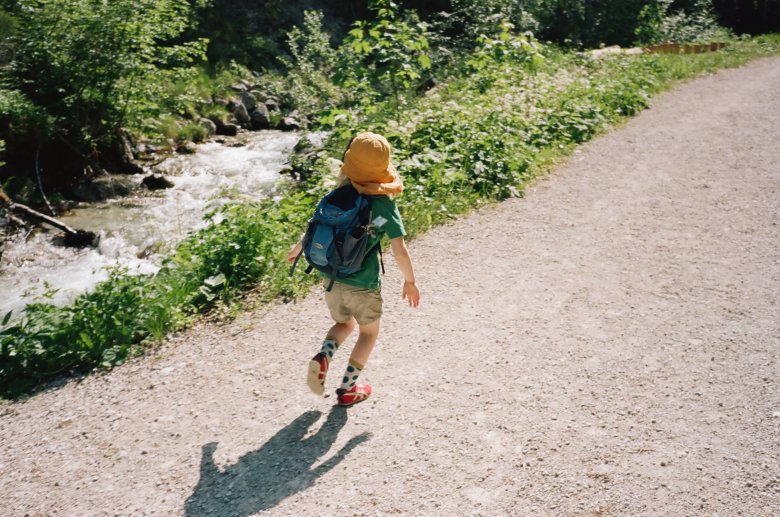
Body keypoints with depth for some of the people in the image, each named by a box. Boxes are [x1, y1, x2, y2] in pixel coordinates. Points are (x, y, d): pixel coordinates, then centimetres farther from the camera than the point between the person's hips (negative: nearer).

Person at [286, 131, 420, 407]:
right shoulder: (386, 207, -15)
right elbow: (400, 251, -16)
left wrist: (299, 247, 25)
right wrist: (410, 281, 0)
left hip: (331, 279, 4)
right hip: (363, 285, -4)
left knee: (344, 324, 29)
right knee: (369, 332, 22)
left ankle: (323, 356, 0)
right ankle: (348, 388, 24)